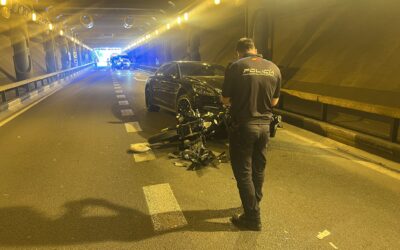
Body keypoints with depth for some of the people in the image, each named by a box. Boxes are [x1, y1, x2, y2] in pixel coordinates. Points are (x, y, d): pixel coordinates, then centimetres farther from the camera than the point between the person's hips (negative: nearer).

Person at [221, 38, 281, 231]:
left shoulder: (236, 67, -11)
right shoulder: (274, 68, 2)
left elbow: (225, 100, -6)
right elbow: (274, 101, 9)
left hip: (243, 125, -5)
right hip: (264, 125, 5)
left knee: (243, 172, 6)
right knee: (258, 168, 20)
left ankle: (253, 217, 13)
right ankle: (254, 204, 40)